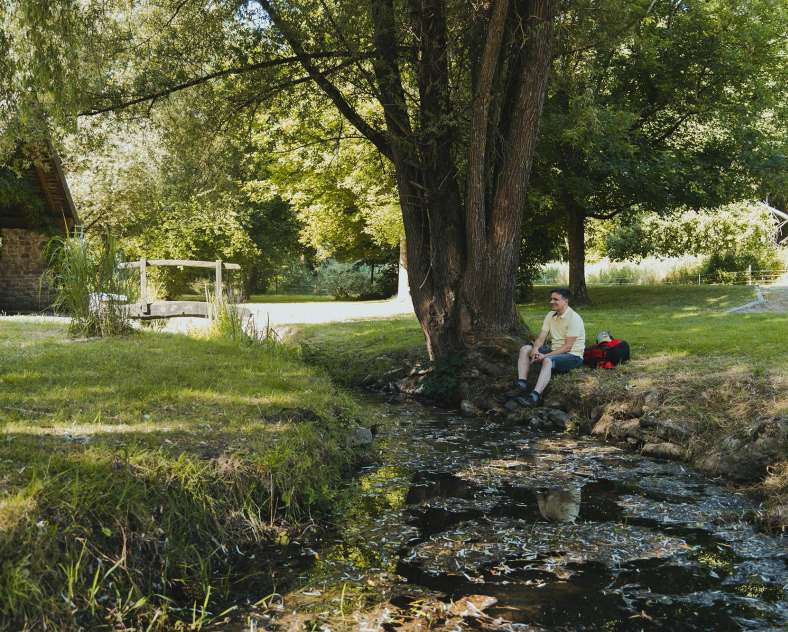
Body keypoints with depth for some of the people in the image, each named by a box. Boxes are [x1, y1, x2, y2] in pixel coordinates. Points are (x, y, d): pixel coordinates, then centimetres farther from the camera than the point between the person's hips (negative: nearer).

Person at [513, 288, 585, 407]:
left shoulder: (574, 318, -17)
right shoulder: (551, 315, 7)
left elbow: (567, 347, -21)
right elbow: (541, 337, 1)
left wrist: (545, 355, -27)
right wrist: (535, 349, -21)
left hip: (572, 356, -8)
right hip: (554, 351, 8)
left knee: (547, 361, -37)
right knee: (525, 349, -5)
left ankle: (534, 397, -51)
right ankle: (521, 385, -20)